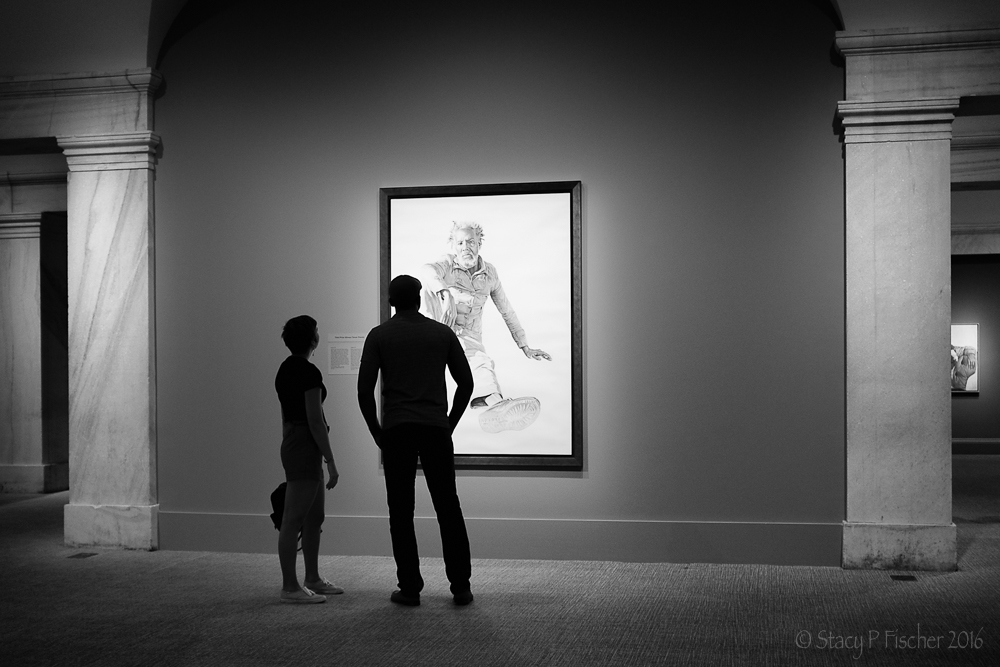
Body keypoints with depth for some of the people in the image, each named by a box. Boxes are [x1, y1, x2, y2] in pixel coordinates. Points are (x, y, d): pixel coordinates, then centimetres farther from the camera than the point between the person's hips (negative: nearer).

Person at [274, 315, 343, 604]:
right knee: (293, 520, -4)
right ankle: (289, 587, 1)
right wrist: (331, 461, -15)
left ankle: (313, 579, 23)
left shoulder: (285, 368, 13)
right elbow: (316, 421, -18)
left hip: (291, 442, 10)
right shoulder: (309, 372, -16)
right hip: (306, 447, -10)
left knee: (315, 517, 16)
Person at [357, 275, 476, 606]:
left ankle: (410, 588, 4)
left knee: (401, 512, 5)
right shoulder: (443, 333, 7)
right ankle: (461, 586, 5)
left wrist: (377, 432, 7)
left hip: (397, 431, -1)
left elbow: (365, 389, -3)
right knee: (448, 508, 6)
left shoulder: (379, 335, 3)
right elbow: (466, 383, 7)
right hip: (436, 429, 1)